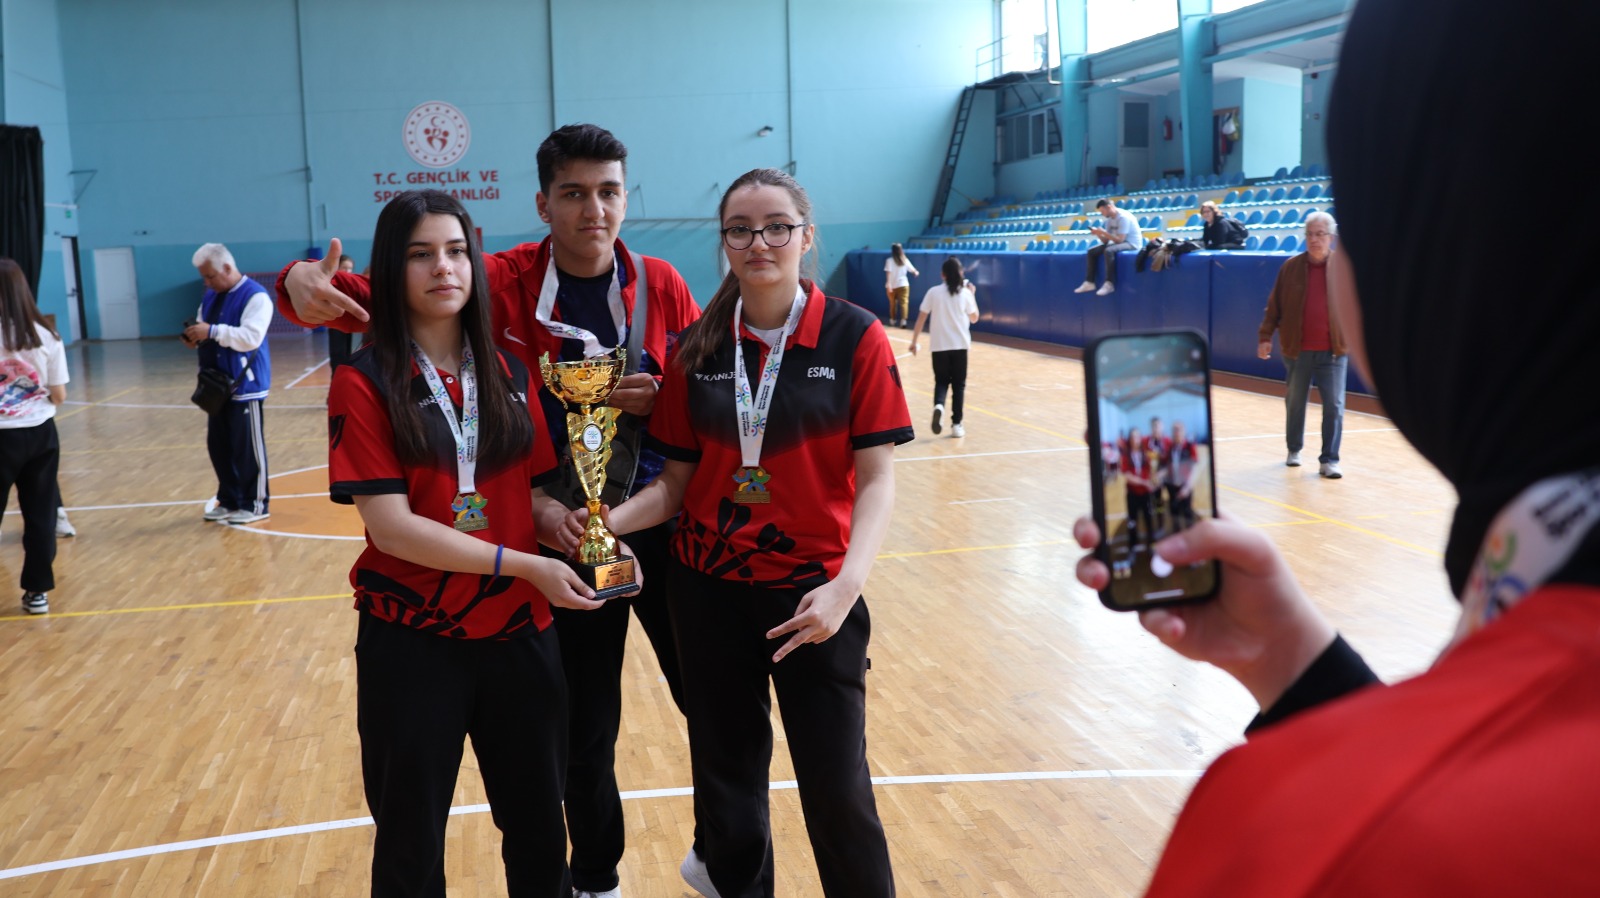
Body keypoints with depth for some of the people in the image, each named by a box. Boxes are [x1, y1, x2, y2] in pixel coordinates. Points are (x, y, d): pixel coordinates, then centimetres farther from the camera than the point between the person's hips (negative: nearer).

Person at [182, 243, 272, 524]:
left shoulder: (255, 296, -12)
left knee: (248, 447, -2)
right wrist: (195, 339, -1)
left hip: (245, 385, -8)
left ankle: (255, 504, 8)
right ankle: (229, 500, 24)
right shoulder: (210, 297, 14)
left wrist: (212, 331, -25)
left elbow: (250, 337, -23)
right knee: (218, 445, 12)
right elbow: (207, 333, 21)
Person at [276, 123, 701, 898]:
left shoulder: (659, 285, -3)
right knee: (585, 730, 11)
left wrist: (658, 398, -17)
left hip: (662, 523, 1)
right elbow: (383, 296, -11)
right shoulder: (506, 282, -8)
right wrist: (305, 283, -32)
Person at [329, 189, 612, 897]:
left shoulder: (507, 373, 5)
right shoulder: (365, 383, -9)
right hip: (411, 642, -4)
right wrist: (525, 565, -20)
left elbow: (527, 495, 9)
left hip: (519, 633, 4)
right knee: (413, 840, 14)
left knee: (539, 826, 15)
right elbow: (390, 524, -17)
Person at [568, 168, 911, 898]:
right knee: (729, 776, 16)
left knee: (838, 789, 2)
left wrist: (846, 584, -24)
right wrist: (611, 521, -16)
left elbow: (876, 478, -10)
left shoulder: (854, 338, -7)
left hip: (811, 589, -2)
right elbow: (677, 482, 3)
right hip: (708, 586, 3)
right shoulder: (698, 349, 0)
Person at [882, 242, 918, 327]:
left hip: (892, 285, 0)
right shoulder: (905, 260, 3)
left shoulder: (890, 260, -7)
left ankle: (893, 320, 27)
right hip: (903, 285, 1)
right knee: (904, 302, -6)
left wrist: (888, 284, -23)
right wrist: (916, 272, 39)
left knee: (893, 304, 15)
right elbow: (912, 270, 17)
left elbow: (888, 273, -18)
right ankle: (903, 320, -23)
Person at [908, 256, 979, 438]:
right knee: (958, 384, 9)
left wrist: (914, 341, 4)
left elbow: (921, 318, -3)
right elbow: (974, 319, 11)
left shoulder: (933, 292, -3)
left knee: (941, 381, 12)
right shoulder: (965, 293, -1)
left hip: (939, 346, 0)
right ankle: (956, 425, 6)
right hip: (960, 345, 0)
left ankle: (938, 406, -19)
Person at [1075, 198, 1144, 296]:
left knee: (1108, 251, -37)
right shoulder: (1110, 219, 7)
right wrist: (1099, 234, -11)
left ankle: (1109, 284, -35)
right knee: (1091, 252, -1)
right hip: (1119, 243, 9)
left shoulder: (1123, 217, -20)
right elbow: (1106, 241, 8)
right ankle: (1089, 283, -6)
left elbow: (1120, 240, -25)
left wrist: (1104, 232, -25)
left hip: (1132, 244, -9)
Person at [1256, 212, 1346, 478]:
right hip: (1297, 349, 1)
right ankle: (1294, 449, 32)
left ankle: (1329, 460, 2)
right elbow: (1274, 304, 4)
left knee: (1334, 406, -4)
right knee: (1295, 402, 13)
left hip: (1333, 351, -1)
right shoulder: (1291, 267, 2)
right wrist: (1266, 336, -1)